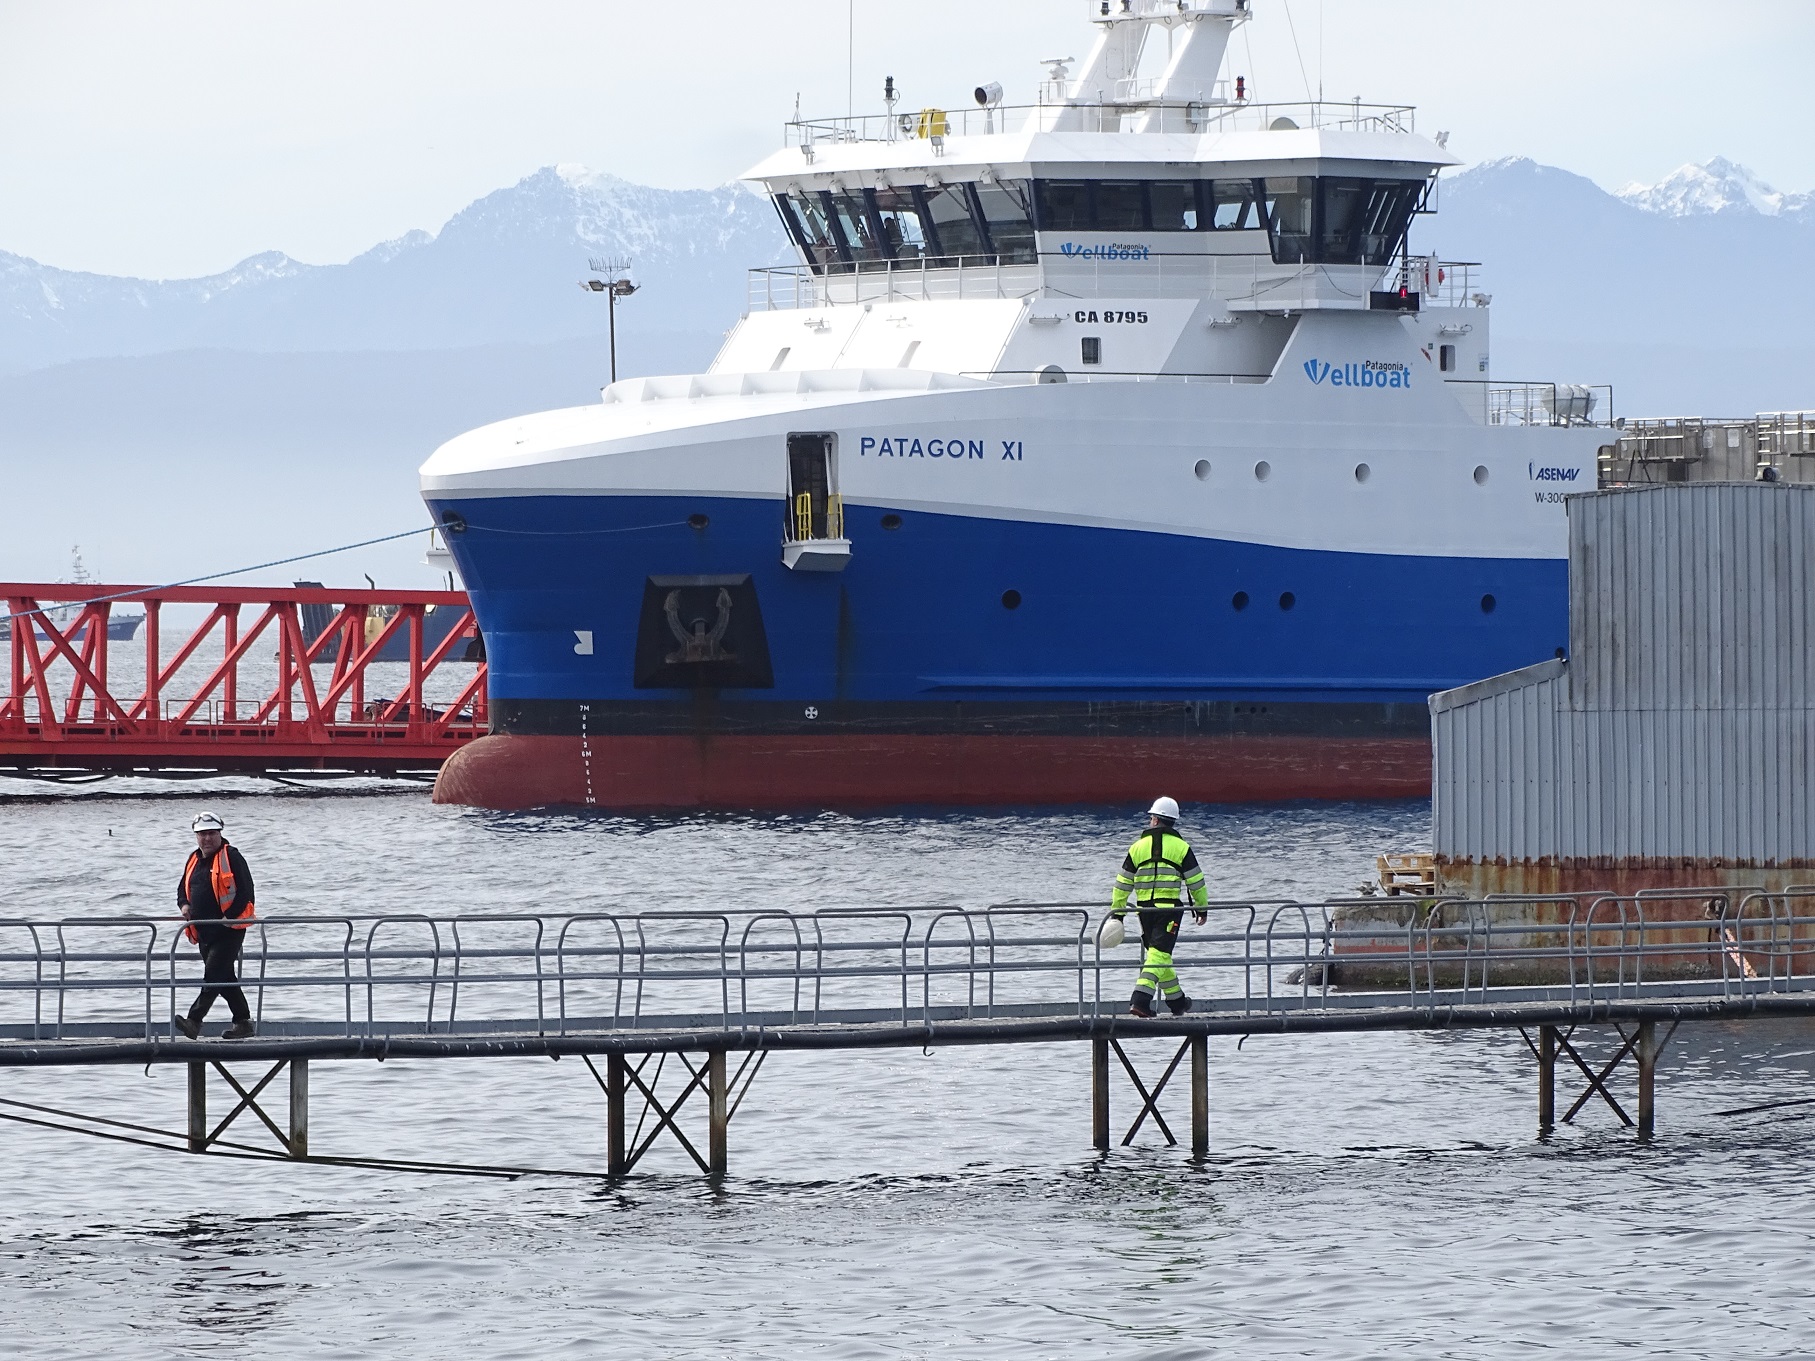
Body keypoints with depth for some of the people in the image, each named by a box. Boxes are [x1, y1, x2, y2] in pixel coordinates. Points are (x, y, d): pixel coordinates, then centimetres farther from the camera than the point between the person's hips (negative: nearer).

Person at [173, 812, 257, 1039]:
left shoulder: (231, 858, -9)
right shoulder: (195, 860, 14)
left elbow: (245, 892, -14)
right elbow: (183, 888, 25)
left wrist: (229, 917, -21)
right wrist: (185, 905, 3)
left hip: (229, 929, -9)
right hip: (204, 932, 9)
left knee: (213, 975, -16)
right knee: (225, 978, 14)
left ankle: (194, 1021, -24)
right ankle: (243, 1023, 23)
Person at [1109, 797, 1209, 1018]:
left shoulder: (1139, 846, 6)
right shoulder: (1181, 847, 0)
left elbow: (1123, 883, 10)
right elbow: (1196, 881, 5)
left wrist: (1117, 911, 19)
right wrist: (1201, 907, 18)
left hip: (1144, 908, 3)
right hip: (1170, 907, -3)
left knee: (1157, 953, 17)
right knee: (1159, 955, -8)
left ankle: (1176, 1001, 26)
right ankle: (1140, 1000, -23)